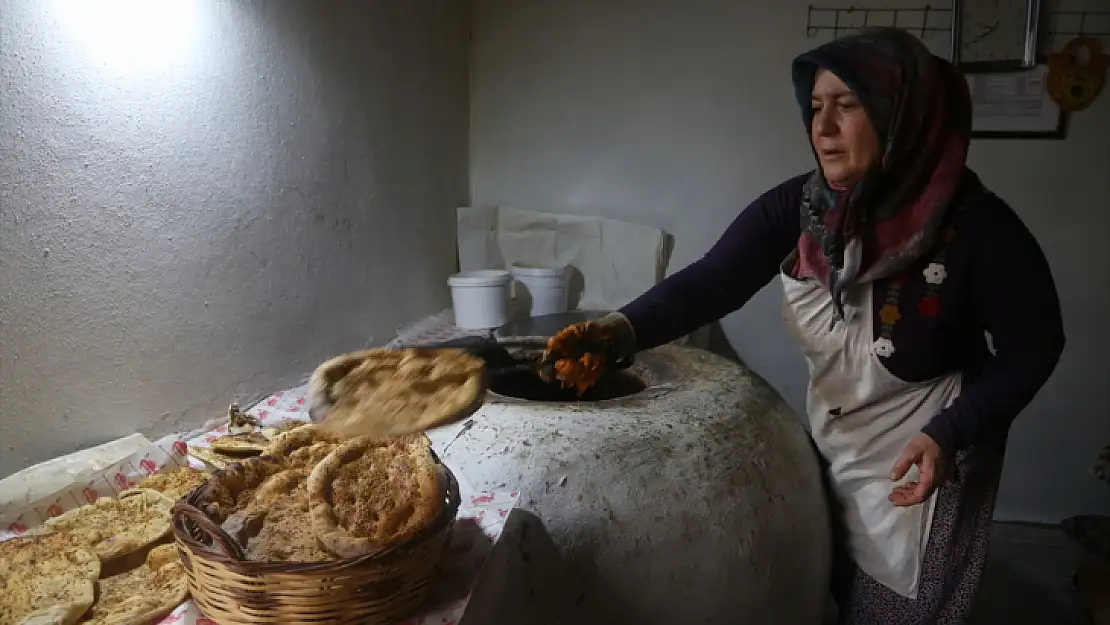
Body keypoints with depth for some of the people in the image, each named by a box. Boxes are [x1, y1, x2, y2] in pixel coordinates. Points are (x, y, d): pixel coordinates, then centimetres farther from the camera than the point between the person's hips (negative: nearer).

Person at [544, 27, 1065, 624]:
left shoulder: (975, 225, -23)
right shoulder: (798, 206, -12)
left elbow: (1032, 348, -12)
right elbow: (711, 280, -22)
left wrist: (949, 434, -24)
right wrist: (621, 330, -39)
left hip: (924, 460, -4)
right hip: (829, 449, 4)